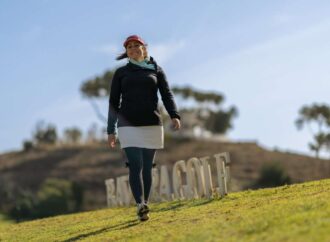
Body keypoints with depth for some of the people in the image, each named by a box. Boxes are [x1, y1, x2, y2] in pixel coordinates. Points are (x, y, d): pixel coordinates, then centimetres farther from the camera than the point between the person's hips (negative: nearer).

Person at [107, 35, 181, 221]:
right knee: (135, 165, -17)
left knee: (147, 168, 4)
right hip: (129, 125, -1)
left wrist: (175, 116, -15)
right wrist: (111, 131, 4)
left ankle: (144, 207, 12)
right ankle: (141, 205, -29)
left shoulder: (156, 70, 11)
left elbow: (167, 95, 2)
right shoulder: (121, 73, 10)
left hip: (152, 125, 1)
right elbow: (114, 102, 10)